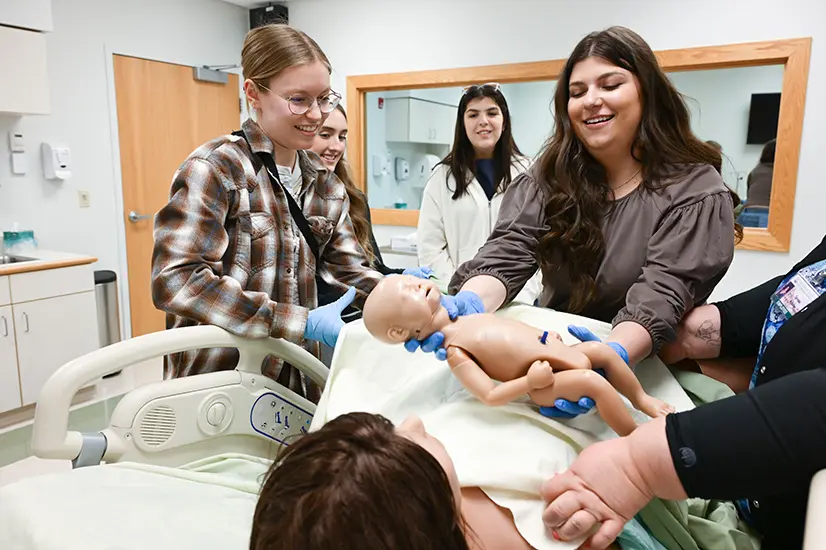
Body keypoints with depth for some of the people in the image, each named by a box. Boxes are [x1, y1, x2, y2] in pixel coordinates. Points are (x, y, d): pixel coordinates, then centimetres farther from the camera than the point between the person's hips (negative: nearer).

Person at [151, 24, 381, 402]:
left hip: (296, 381, 7)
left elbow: (348, 268, 3)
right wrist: (301, 322, -26)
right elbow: (175, 280, -23)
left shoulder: (326, 185, 6)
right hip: (218, 382, -6)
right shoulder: (215, 168, -14)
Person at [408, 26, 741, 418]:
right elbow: (507, 254, -10)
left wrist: (612, 357, -36)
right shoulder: (547, 179, 3)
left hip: (644, 369, -3)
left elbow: (661, 292, -17)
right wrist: (468, 304, -31)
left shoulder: (697, 192, -5)